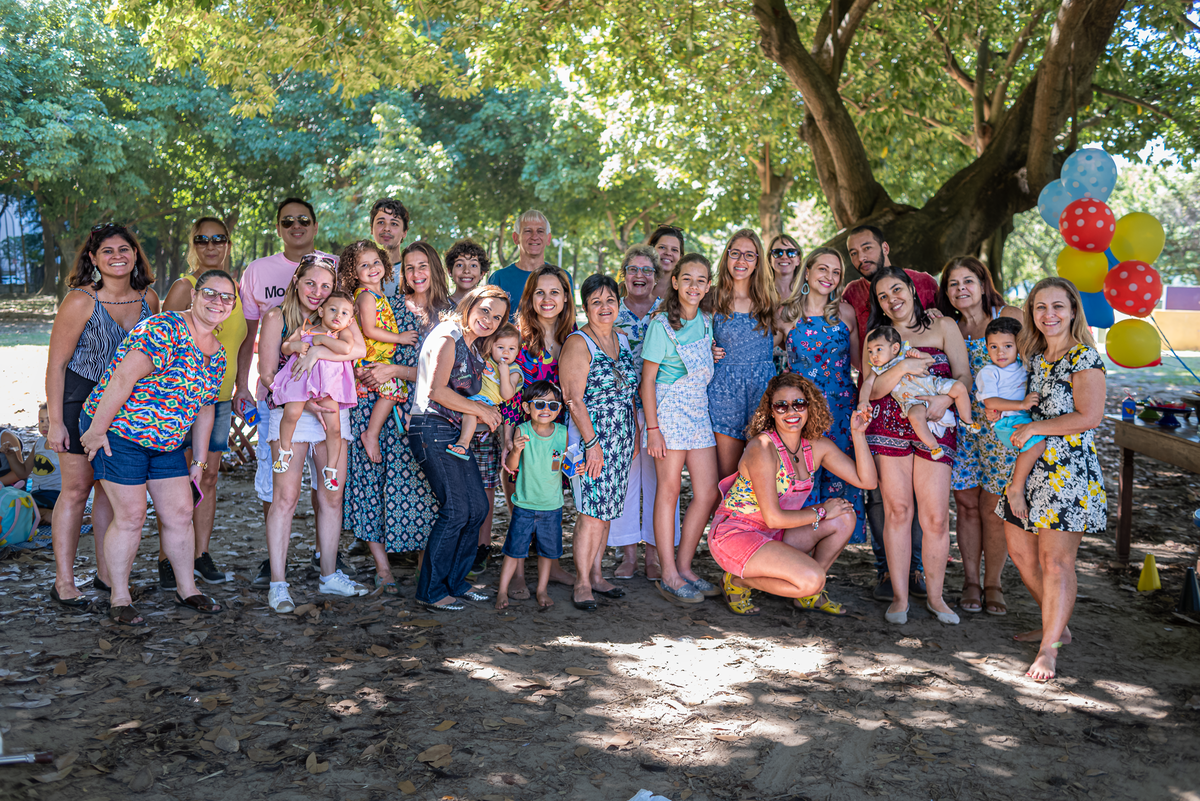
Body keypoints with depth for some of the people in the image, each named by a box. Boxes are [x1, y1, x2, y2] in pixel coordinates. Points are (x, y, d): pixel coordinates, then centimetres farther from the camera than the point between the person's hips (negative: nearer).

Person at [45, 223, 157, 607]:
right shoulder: (80, 301, -17)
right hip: (80, 400, -5)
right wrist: (55, 421, -15)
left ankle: (106, 574, 19)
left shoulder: (148, 299, -2)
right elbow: (56, 363, -14)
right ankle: (64, 582, 8)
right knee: (77, 488, -1)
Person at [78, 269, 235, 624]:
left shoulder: (217, 354, 8)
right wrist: (96, 429, -23)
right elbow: (123, 377, -24)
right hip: (116, 432, -8)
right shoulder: (165, 329, -20)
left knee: (180, 513, 8)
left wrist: (199, 460, 15)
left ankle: (186, 589, 23)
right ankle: (120, 598, 12)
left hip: (167, 441, 8)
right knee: (131, 515, -4)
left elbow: (204, 408, 15)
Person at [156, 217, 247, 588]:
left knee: (209, 477, 9)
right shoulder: (183, 287, -7)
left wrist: (240, 387, 18)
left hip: (220, 399, 6)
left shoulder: (235, 288, 11)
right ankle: (166, 560, 6)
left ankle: (202, 555, 17)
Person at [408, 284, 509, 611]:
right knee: (456, 510, -9)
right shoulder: (447, 336, -11)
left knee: (478, 507, 7)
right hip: (432, 430, -9)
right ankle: (431, 591, 2)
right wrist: (480, 410, -11)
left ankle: (455, 581, 21)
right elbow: (436, 390, -20)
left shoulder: (475, 348, 18)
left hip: (457, 433, 9)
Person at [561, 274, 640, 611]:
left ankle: (595, 573, 20)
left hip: (622, 437, 7)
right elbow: (574, 399, -14)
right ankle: (582, 582, 2)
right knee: (592, 510, -9)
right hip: (590, 435, -7)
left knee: (607, 508, 10)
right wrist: (592, 443, -18)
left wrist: (635, 432, 13)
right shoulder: (578, 343, -9)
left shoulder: (622, 339, 13)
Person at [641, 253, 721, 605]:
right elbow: (648, 378, -11)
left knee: (709, 493, 3)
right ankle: (669, 576, 5)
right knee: (669, 490, -2)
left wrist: (712, 357, 6)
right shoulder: (662, 323, -10)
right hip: (669, 409, -7)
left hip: (699, 410, 7)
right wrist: (652, 428, -14)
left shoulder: (705, 320, 9)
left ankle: (684, 567, 15)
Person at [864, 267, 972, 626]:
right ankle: (899, 597, 9)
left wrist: (943, 399, -17)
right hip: (888, 427, 1)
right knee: (897, 510, 0)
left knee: (936, 517, -4)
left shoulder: (943, 326, 10)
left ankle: (935, 596, 12)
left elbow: (964, 376, 3)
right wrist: (902, 368, -15)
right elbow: (873, 389, 2)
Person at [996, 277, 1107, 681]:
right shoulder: (1034, 356, 13)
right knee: (1020, 551, 12)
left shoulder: (1084, 358, -10)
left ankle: (1049, 648, 4)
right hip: (1028, 465, 8)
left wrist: (1034, 429, -15)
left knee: (1056, 560, -5)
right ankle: (1057, 626, 30)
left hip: (1068, 468, -8)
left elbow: (1089, 416, -19)